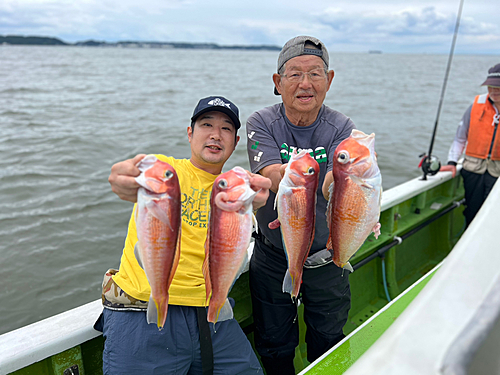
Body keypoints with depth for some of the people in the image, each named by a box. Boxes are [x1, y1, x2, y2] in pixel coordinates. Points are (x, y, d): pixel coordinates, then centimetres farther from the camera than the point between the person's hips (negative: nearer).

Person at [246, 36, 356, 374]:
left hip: (325, 258, 1)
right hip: (272, 259, 0)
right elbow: (271, 178, -28)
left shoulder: (341, 128, -10)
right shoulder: (262, 124, -11)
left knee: (328, 346, 21)